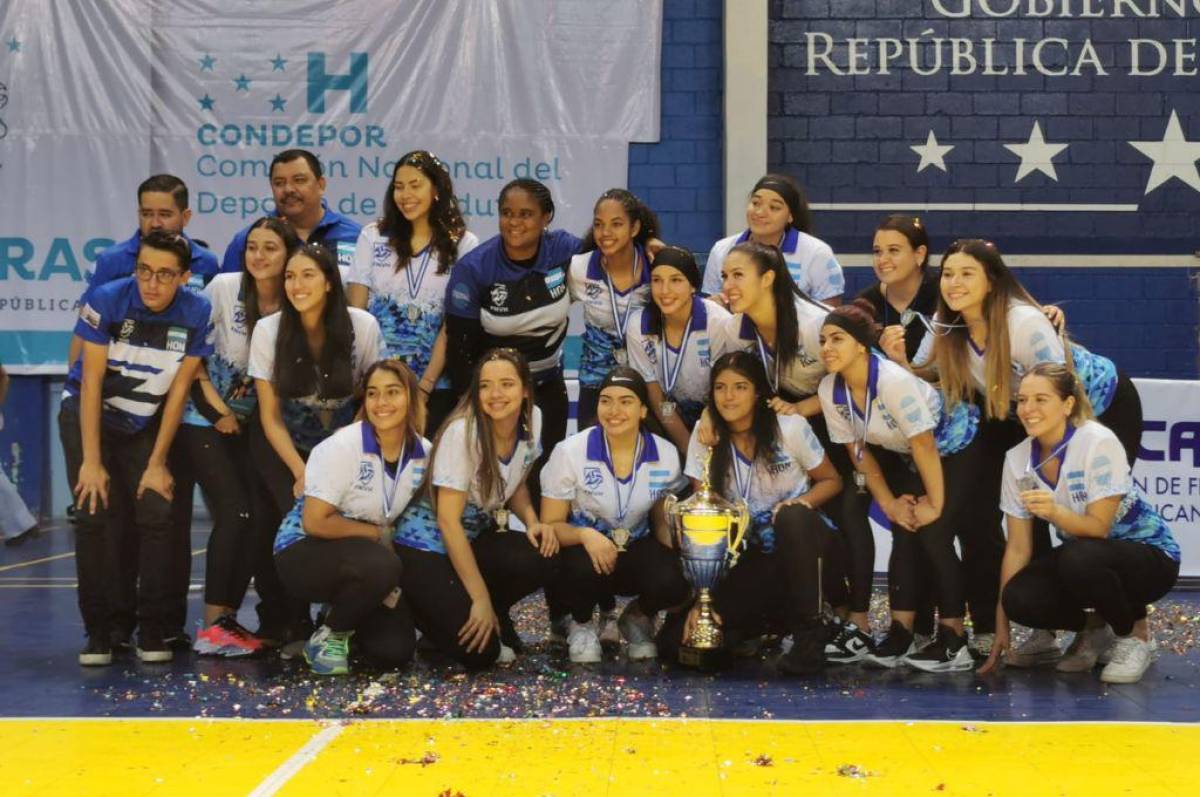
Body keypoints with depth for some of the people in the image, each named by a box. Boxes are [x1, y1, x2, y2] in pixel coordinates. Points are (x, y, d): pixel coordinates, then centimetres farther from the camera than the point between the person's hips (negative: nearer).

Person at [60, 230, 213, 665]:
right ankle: (98, 632, -3)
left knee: (157, 513, -12)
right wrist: (92, 462, -18)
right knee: (94, 513, -13)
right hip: (88, 414, -2)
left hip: (146, 424, 2)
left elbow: (178, 390, -9)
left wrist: (157, 463, -9)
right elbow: (91, 381, -17)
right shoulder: (107, 300, -21)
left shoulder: (196, 312, -16)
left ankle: (152, 631, 0)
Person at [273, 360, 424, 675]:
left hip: (369, 558, 6)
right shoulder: (341, 447, -21)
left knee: (396, 650, -12)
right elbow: (315, 522, -23)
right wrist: (380, 534, -16)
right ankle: (327, 636, -9)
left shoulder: (424, 453, -5)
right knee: (381, 567, -36)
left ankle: (344, 610, 20)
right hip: (304, 552, -5)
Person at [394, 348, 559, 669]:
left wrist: (532, 522, -10)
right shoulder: (462, 433, -24)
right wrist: (480, 598, -24)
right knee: (478, 651, -20)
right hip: (426, 545, -6)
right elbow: (448, 520, -23)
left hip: (477, 537, 6)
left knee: (544, 559, -26)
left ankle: (490, 616, 4)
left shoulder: (532, 420, -6)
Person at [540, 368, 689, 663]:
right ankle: (581, 625, 0)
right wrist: (585, 535, -33)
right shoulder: (571, 452, -15)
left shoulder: (665, 455, -7)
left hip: (637, 549, 2)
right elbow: (550, 525, -10)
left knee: (672, 582, -31)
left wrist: (678, 559, -13)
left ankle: (638, 617, 8)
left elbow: (663, 520, 8)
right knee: (584, 567, -38)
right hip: (583, 547, -2)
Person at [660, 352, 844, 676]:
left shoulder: (789, 427, -10)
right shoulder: (705, 439, -5)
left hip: (801, 544, -2)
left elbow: (832, 481, 2)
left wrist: (801, 502, -22)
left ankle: (809, 632, -22)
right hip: (751, 557, 2)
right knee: (676, 638, -16)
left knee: (791, 516, -40)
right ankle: (774, 620, 10)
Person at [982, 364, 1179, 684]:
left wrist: (1055, 512, -43)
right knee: (1019, 599, -24)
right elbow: (1018, 548, -4)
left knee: (1079, 557, -37)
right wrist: (1001, 625, -7)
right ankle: (1093, 630, 7)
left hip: (1149, 556, -5)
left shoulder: (1099, 443, -22)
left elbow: (1099, 527, -23)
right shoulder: (1017, 459, -7)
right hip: (1079, 558, 5)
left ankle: (1135, 634, -9)